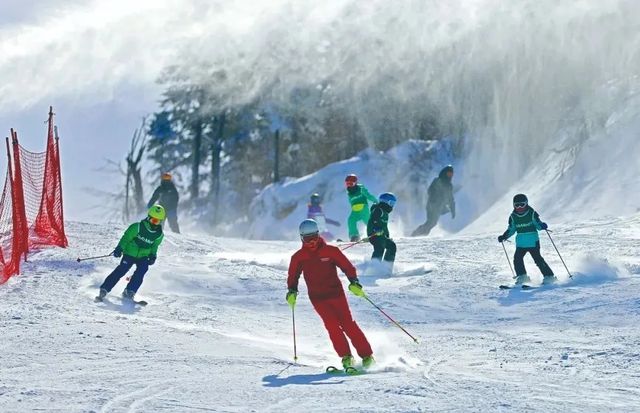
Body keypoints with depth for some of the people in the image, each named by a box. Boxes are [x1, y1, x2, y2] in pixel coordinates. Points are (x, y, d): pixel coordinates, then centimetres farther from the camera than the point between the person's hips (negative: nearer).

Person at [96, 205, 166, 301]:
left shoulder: (159, 234, -3)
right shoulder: (138, 227, -14)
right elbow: (126, 237, -6)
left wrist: (153, 256, 1)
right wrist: (119, 248, -15)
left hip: (143, 257, 3)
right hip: (130, 253, -3)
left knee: (142, 270, -23)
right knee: (121, 270, -16)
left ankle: (129, 292, -17)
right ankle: (104, 290, -14)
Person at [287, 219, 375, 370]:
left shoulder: (330, 251, -4)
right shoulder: (298, 257, 3)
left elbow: (347, 266, 0)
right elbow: (293, 277, 14)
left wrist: (354, 282, -15)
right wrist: (292, 291, -3)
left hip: (336, 293, -1)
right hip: (317, 298, 1)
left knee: (348, 323, -6)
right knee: (332, 325, -14)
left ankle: (367, 355, -1)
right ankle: (346, 357, -10)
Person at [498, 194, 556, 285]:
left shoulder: (532, 213, -5)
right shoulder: (513, 216, 5)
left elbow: (538, 224, 0)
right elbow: (511, 229, 15)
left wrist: (542, 226, -22)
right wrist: (504, 236, 2)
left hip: (533, 242, -4)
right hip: (520, 243, 4)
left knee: (538, 259, -11)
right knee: (517, 259, -9)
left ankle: (549, 276, -2)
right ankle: (522, 276, 10)